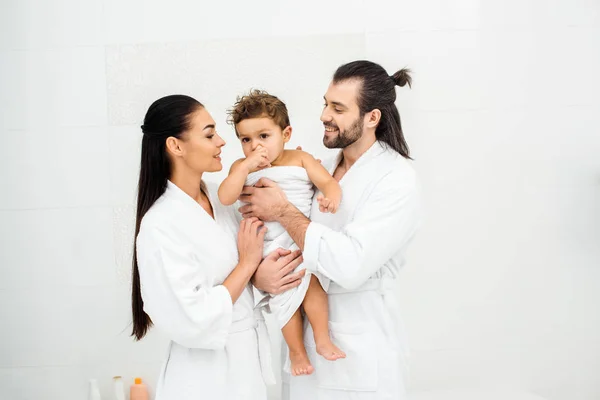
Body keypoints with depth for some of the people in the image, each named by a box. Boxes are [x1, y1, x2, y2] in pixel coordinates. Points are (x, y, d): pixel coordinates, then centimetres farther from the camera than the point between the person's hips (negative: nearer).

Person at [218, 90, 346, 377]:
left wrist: (331, 197, -30)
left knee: (312, 280, -15)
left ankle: (322, 339, 3)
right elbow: (225, 198, -13)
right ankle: (296, 351, 16)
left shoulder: (300, 159, 0)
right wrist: (247, 166, -20)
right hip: (271, 248, 0)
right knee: (285, 293, 0)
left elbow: (328, 182, -6)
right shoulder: (241, 168, 2)